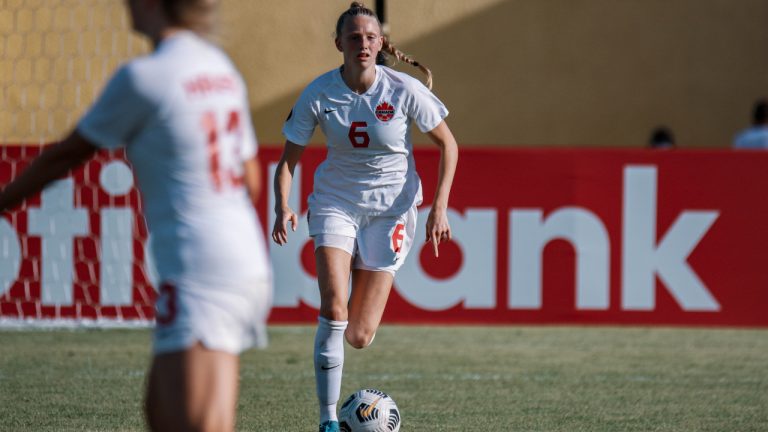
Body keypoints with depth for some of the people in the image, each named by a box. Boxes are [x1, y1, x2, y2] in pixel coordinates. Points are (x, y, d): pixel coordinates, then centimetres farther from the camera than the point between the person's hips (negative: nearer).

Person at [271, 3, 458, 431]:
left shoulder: (405, 90, -13)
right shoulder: (319, 93, -9)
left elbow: (448, 145, -1)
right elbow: (289, 159, -3)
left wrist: (439, 208, -9)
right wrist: (283, 207, -21)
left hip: (391, 208, -1)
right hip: (336, 201, 1)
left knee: (359, 337, -6)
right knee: (333, 307, -23)